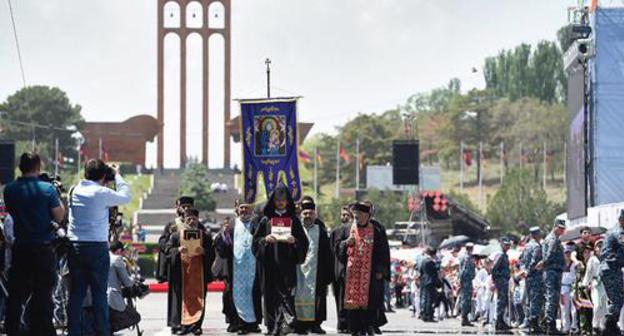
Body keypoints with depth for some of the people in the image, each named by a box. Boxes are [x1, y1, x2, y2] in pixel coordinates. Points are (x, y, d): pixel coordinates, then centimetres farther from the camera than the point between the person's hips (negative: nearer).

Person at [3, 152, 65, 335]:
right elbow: (59, 217, -7)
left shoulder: (9, 189, 0)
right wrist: (57, 196, 5)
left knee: (16, 293, 12)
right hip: (43, 249, -3)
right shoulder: (47, 189, -12)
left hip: (20, 247, 3)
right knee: (43, 293, 3)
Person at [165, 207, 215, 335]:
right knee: (182, 297, -3)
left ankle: (196, 325, 3)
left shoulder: (205, 235, 8)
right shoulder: (176, 234, 6)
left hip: (199, 270, 1)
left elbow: (212, 253, 5)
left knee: (198, 297, -1)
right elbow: (167, 250, 3)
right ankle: (180, 325, 1)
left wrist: (204, 251, -15)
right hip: (181, 270, -1)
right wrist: (178, 250, -15)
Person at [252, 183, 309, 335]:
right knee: (271, 294, 1)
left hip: (287, 264, -1)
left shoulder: (294, 220, 8)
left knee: (287, 292, -14)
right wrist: (265, 240, -10)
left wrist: (294, 240, -13)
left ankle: (287, 321, -24)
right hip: (270, 264, 1)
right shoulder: (266, 220, 10)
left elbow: (304, 242, 7)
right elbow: (256, 240, 10)